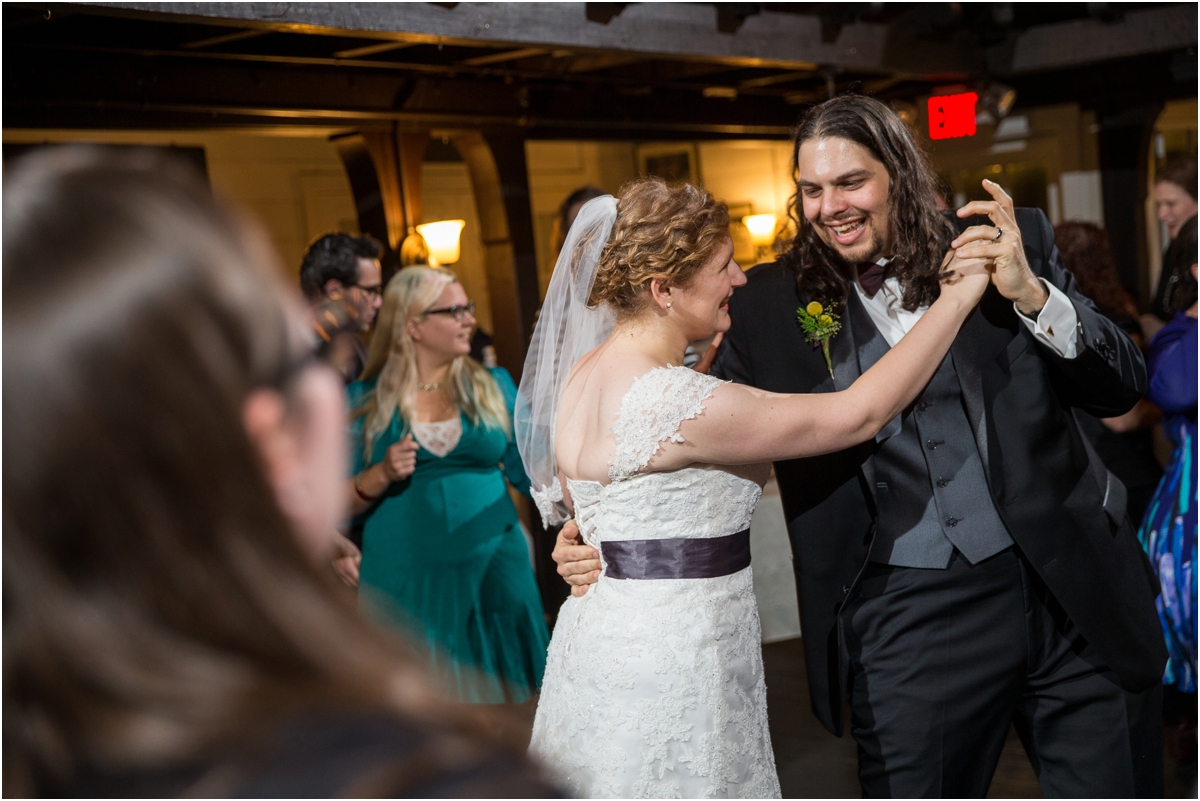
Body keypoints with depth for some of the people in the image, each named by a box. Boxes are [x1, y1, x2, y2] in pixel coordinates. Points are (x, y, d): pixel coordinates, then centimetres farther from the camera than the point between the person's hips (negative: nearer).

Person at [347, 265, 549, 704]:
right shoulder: (365, 400, 3)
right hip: (405, 583, -1)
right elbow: (339, 502, 4)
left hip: (493, 571, 2)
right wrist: (381, 475, -13)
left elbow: (530, 473, 5)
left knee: (498, 698, 6)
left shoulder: (493, 386, 8)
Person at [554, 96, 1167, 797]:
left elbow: (1123, 391, -2)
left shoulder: (1013, 243, 0)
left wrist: (1032, 295, -17)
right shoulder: (772, 304, -1)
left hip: (1080, 601, 2)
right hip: (910, 621, -1)